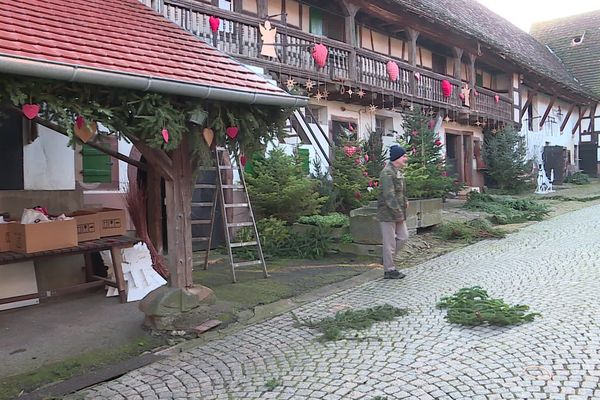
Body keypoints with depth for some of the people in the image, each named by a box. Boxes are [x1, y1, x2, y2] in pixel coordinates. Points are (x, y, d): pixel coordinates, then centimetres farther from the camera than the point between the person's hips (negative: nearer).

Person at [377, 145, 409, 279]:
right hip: (388, 213, -10)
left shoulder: (398, 171, 15)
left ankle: (388, 258, 29)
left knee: (403, 237, 14)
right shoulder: (387, 172, -18)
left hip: (398, 213, 10)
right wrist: (398, 213, -22)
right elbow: (389, 195, -23)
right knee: (390, 242, -1)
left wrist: (405, 201, 13)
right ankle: (389, 270, 9)